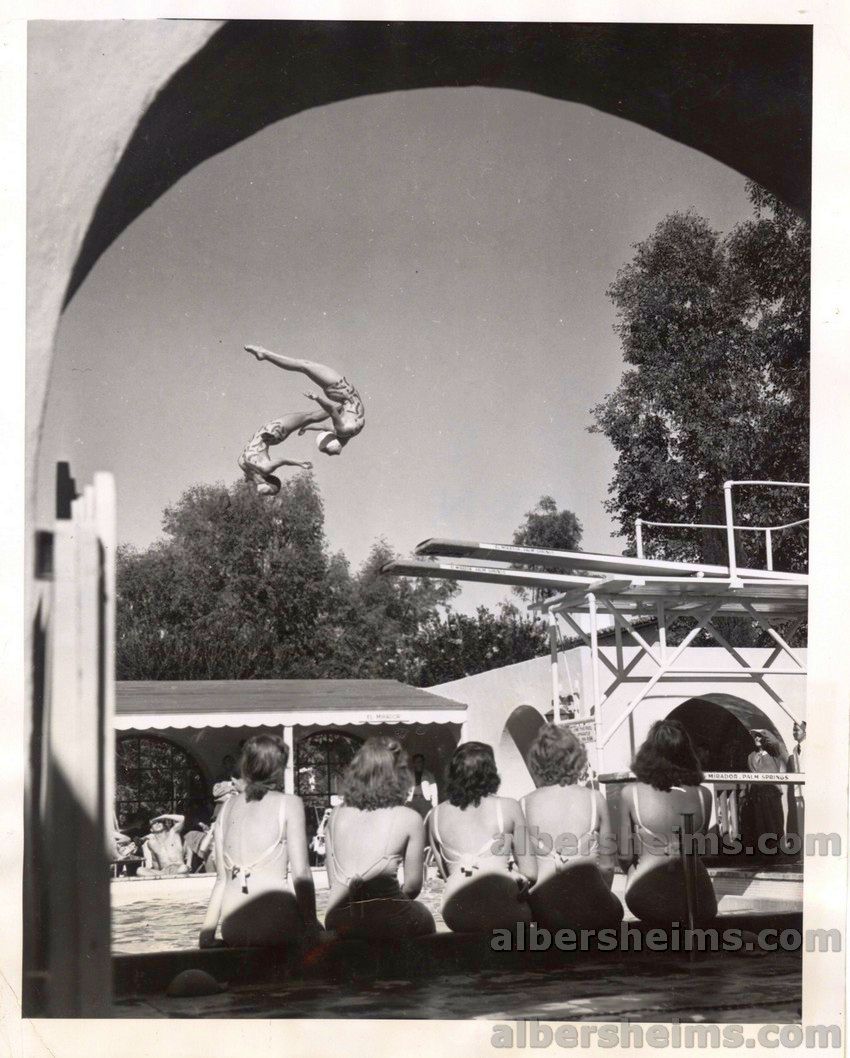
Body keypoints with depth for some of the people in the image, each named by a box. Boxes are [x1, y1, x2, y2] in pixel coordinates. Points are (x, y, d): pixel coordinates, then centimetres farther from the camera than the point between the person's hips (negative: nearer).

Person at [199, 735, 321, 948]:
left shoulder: (228, 806, 13)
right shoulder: (289, 804, 0)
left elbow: (222, 877, 14)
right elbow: (300, 872, -5)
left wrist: (207, 932, 16)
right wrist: (311, 923, -1)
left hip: (232, 923, 5)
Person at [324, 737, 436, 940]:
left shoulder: (336, 815, 8)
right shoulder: (409, 819, -3)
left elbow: (333, 880, 11)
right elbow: (413, 885, 3)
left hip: (337, 920, 4)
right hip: (387, 920, -4)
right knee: (423, 919, 27)